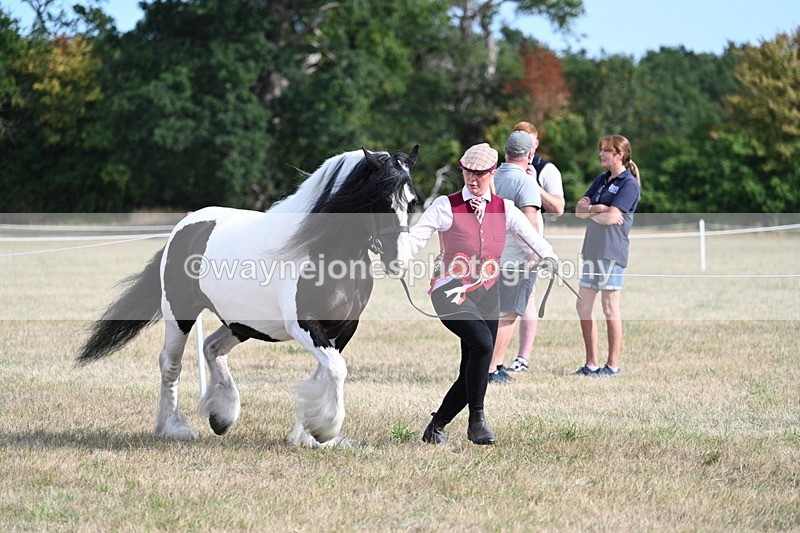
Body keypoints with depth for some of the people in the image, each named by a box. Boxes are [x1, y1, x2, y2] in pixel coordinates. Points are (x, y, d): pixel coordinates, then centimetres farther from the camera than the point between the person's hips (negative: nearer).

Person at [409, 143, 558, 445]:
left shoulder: (504, 209, 9)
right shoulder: (447, 206, 0)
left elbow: (529, 234, -7)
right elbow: (417, 236, -11)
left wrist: (547, 256, -27)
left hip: (486, 295, 5)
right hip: (451, 292, -5)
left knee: (474, 369, 4)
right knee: (482, 342, -28)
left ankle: (436, 427, 23)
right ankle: (476, 421, -17)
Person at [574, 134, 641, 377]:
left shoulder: (629, 184, -7)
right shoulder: (601, 180, 17)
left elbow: (611, 216, -17)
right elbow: (579, 210, 10)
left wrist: (589, 209, -2)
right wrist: (598, 210, -9)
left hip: (612, 252, -8)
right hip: (592, 250, 8)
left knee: (610, 308, -5)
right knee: (583, 306, 8)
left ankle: (613, 365, 1)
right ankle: (591, 364, 14)